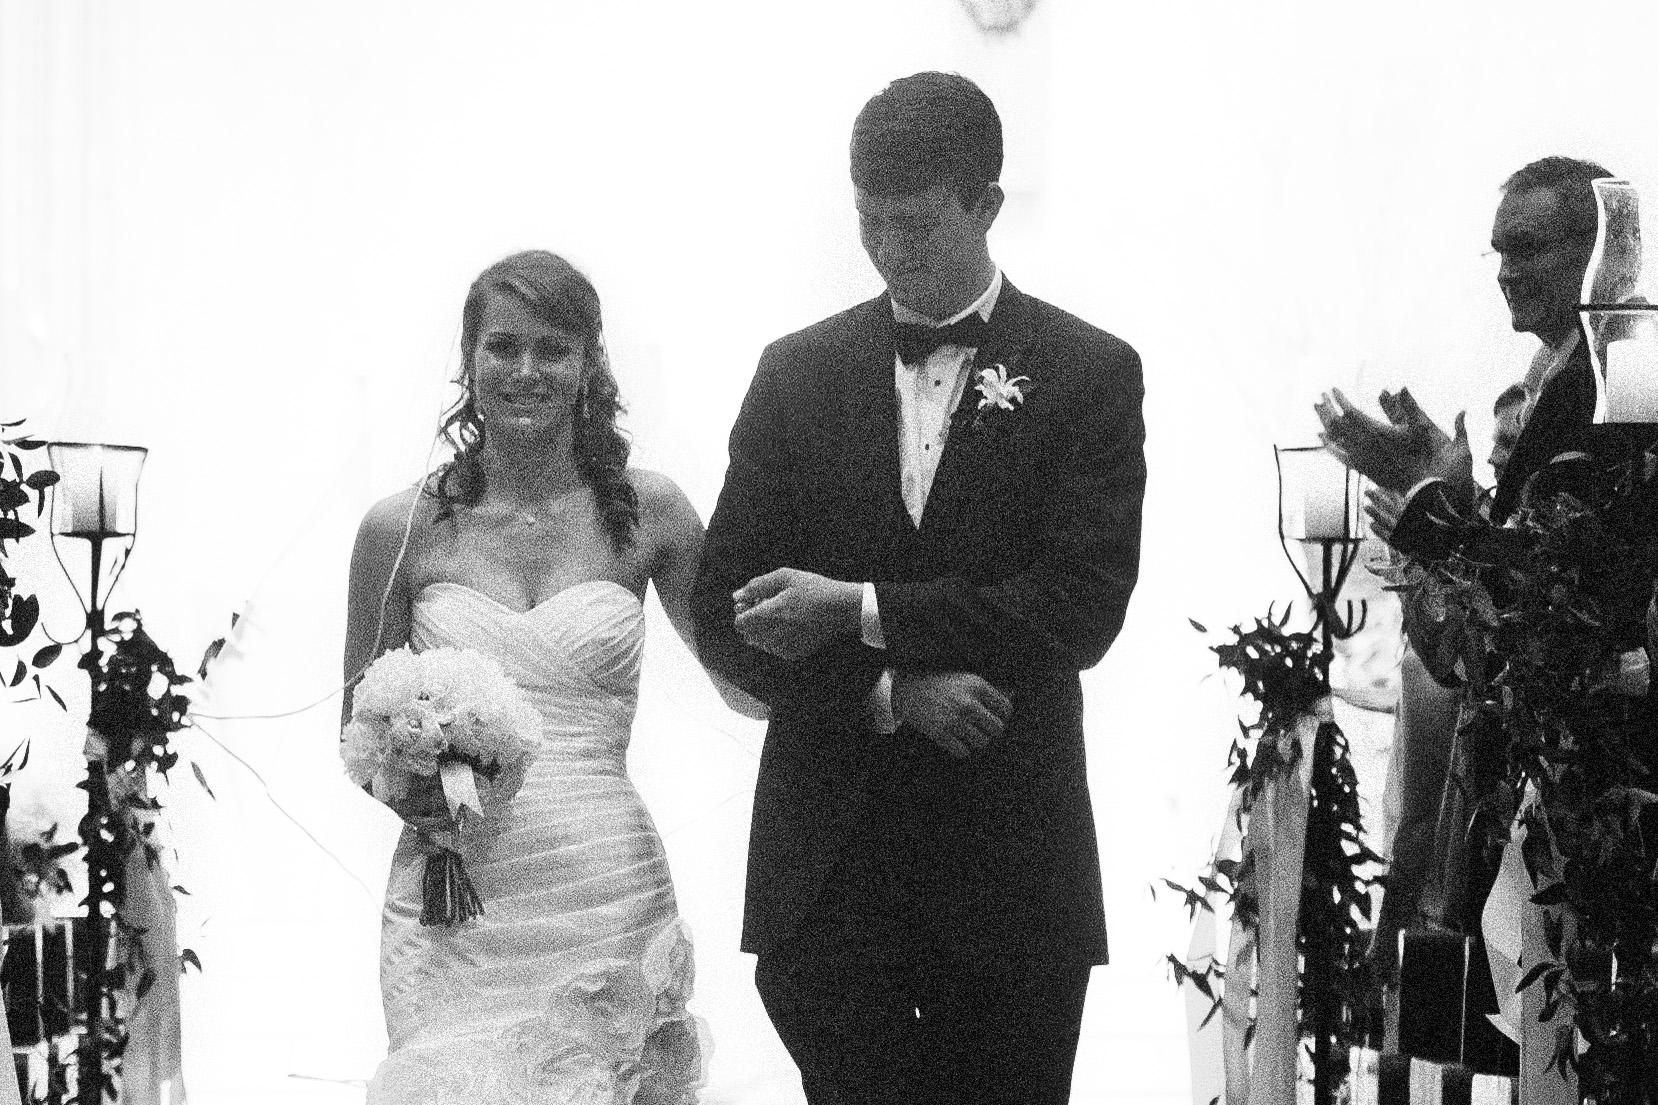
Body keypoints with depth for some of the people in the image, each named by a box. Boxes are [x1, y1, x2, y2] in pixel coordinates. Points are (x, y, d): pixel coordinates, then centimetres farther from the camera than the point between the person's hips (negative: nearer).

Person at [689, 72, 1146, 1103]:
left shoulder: (1090, 374, 0)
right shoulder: (797, 373, 7)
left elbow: (1081, 607, -11)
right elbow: (726, 615, 3)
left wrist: (859, 611, -15)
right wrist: (891, 692, -13)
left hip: (1009, 864, -1)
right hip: (828, 861, 1)